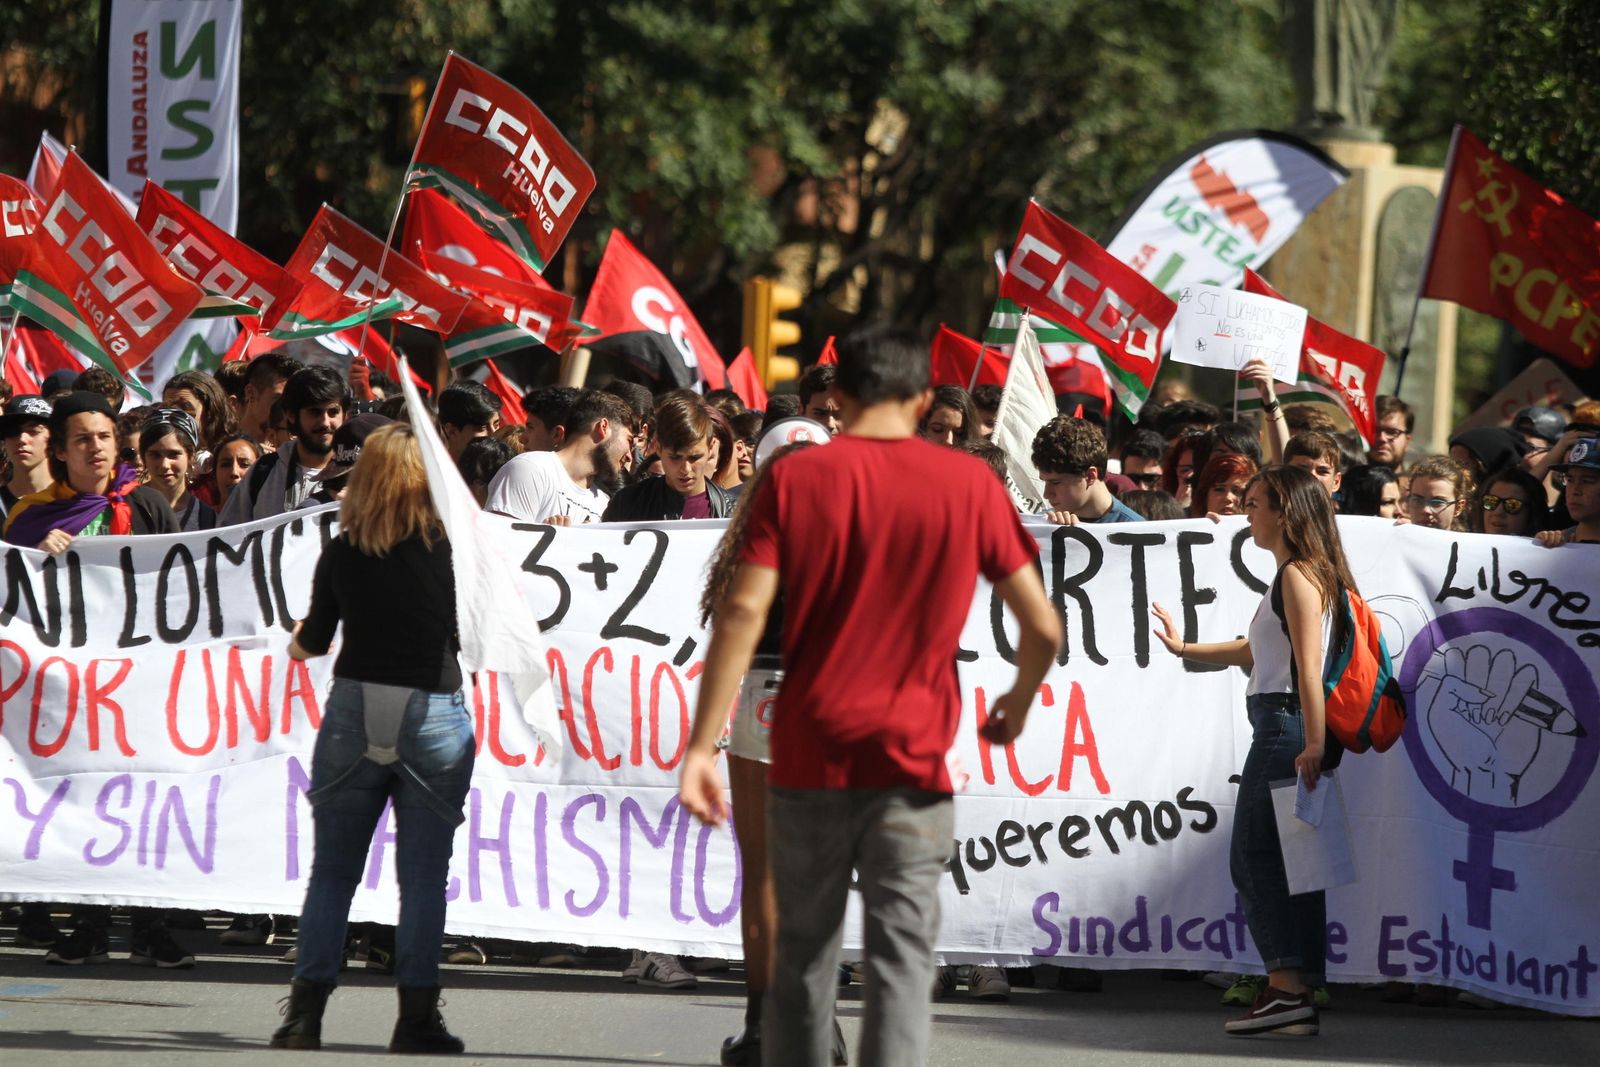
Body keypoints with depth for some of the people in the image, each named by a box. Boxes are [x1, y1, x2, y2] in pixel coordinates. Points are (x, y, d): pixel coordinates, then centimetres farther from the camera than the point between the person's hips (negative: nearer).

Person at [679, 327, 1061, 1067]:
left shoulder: (794, 478, 1)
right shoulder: (969, 484, 1)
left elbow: (742, 611, -10)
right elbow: (1042, 627, 2)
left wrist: (703, 745, -11)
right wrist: (1017, 706, 22)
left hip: (810, 756, 1)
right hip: (912, 759, -1)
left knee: (803, 956, 14)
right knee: (901, 958, -4)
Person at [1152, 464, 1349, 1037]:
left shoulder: (1299, 576, -10)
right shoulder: (1297, 575, 21)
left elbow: (1309, 665, -19)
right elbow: (1258, 650, 32)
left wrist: (1314, 742, -26)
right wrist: (1186, 649, 39)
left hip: (1286, 725, -10)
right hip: (1281, 726, 10)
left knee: (1256, 856, -10)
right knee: (1289, 861, 9)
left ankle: (1287, 987, -16)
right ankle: (1301, 992, 9)